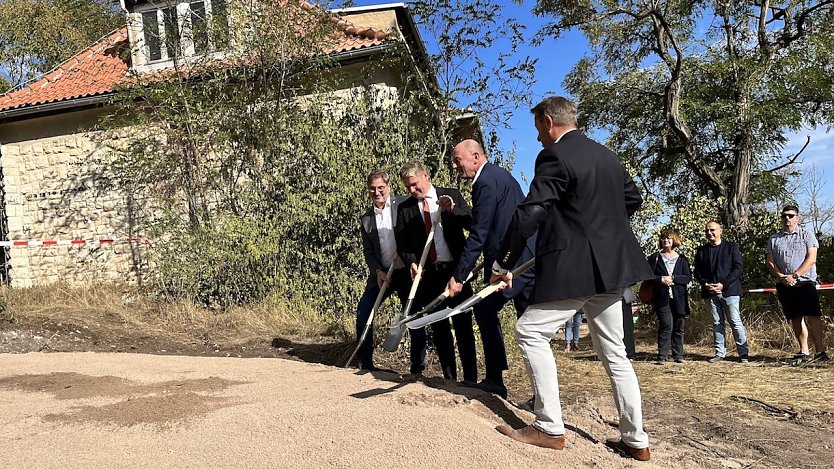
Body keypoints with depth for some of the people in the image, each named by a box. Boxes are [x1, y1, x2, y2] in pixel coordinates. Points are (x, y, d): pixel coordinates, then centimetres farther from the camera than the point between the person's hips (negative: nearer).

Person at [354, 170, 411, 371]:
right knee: (363, 313, -4)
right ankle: (365, 362, 11)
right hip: (381, 273, 3)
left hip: (407, 271, -3)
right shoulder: (365, 218, 7)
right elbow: (368, 251, 7)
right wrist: (377, 272, -8)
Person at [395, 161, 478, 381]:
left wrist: (453, 209, -19)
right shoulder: (404, 208, 7)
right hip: (428, 273, 2)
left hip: (456, 269, -2)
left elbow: (472, 224, -4)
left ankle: (471, 378, 7)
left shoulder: (453, 195, 3)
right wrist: (412, 262, -14)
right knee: (439, 327, 8)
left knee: (463, 324, 0)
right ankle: (449, 377, 17)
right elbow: (402, 244, 4)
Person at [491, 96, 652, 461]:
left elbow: (529, 214, -18)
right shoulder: (607, 155, 13)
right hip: (610, 265, 9)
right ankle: (636, 441, 19)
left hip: (573, 268, -9)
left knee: (530, 332, 0)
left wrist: (503, 264, -12)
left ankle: (550, 428, 0)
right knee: (613, 351, 14)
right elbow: (633, 198, 24)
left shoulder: (554, 156, -11)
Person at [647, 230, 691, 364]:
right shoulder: (654, 258, 10)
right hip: (662, 298, -2)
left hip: (679, 298, 2)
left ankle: (678, 355, 14)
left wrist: (673, 278, -12)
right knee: (666, 325, -11)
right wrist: (661, 279, -13)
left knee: (678, 327, 5)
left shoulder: (682, 259, 12)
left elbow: (688, 277, 2)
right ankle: (662, 356, -7)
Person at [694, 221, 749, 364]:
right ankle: (719, 353, 11)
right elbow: (697, 272, 13)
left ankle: (743, 353, 4)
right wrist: (705, 284, -6)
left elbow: (738, 267, -4)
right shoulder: (701, 251, 13)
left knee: (735, 322, -4)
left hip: (729, 291, -3)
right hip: (710, 293, 3)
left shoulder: (731, 247, 4)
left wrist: (723, 284, -12)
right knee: (717, 323, 7)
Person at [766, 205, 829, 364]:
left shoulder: (807, 235, 6)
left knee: (813, 316, -11)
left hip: (805, 281, -3)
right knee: (795, 318, 5)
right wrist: (782, 277, -8)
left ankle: (820, 351, -9)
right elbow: (770, 262, 9)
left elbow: (811, 258, -4)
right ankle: (804, 351, 11)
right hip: (784, 284, 3)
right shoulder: (774, 239, 14)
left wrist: (794, 275, -13)